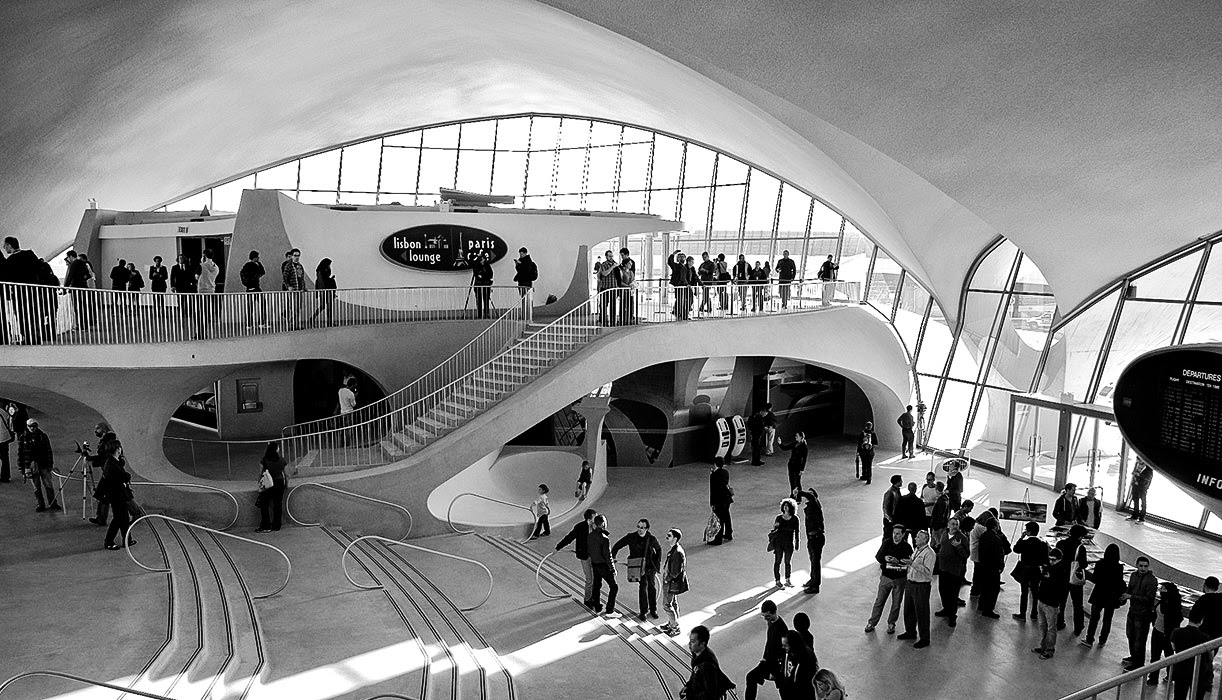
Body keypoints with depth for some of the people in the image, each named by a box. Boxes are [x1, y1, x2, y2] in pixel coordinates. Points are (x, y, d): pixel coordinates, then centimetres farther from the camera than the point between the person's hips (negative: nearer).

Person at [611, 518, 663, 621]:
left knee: (652, 587, 5)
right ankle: (643, 610, 0)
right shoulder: (631, 537, -6)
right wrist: (612, 557, -2)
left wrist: (658, 562, 7)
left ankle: (653, 610, 23)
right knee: (643, 586, -13)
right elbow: (617, 545, 2)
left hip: (650, 566, 2)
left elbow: (659, 549, 15)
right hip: (638, 566, -2)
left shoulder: (651, 538, -4)